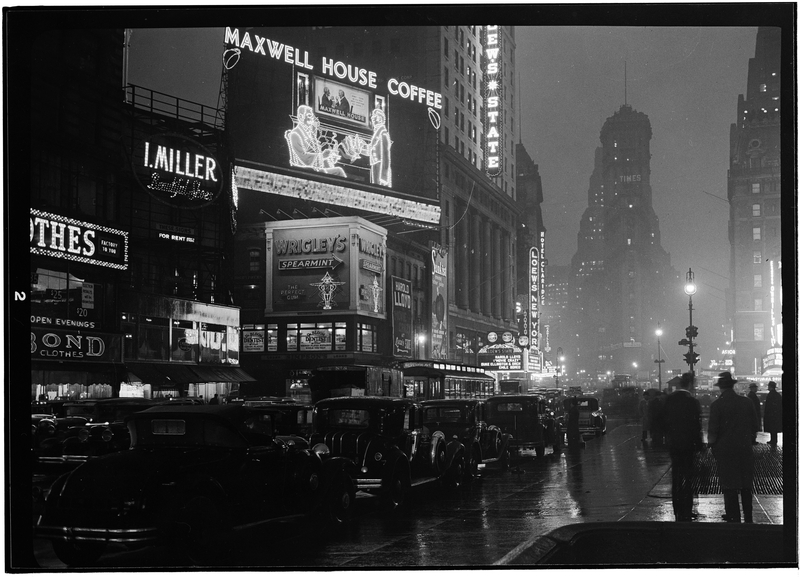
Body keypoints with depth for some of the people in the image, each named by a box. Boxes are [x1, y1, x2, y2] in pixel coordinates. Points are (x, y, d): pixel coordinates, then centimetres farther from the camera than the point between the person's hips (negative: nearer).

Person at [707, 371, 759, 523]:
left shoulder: (717, 405, -12)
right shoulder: (747, 402, -1)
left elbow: (713, 430, -12)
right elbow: (754, 426, 4)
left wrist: (712, 445, 3)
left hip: (725, 449, -3)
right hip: (745, 448, 3)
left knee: (729, 485, 4)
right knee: (746, 485, 13)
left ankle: (734, 518, 6)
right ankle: (748, 517, 19)